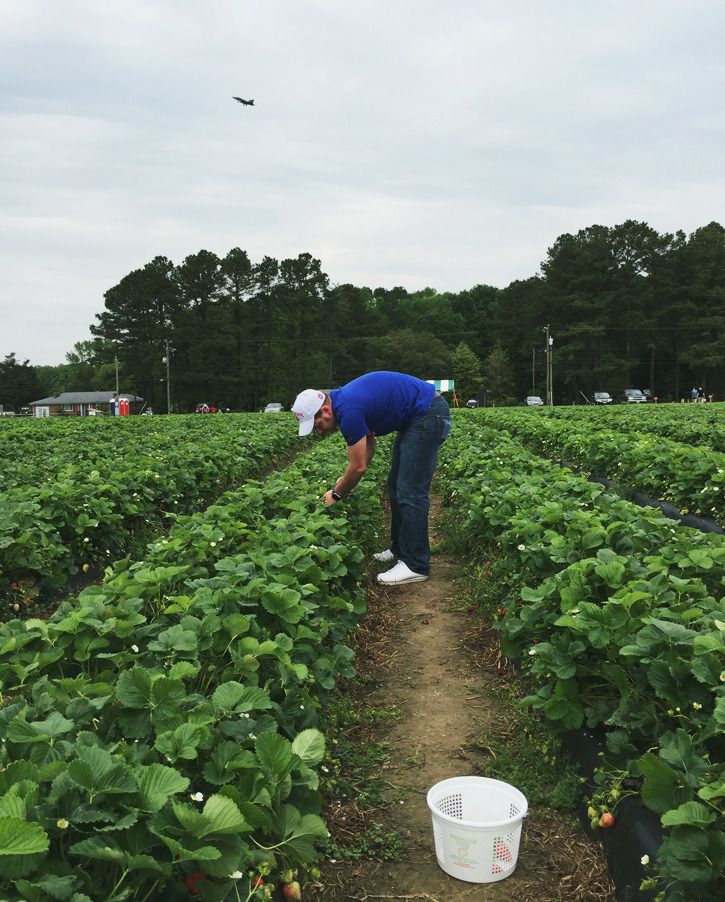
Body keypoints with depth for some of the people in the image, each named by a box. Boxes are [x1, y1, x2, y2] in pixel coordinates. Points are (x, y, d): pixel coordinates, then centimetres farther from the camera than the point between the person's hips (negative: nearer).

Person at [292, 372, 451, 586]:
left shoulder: (349, 411, -23)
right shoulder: (343, 399, 7)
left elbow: (359, 466, -14)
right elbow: (369, 441, 20)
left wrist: (337, 494, 2)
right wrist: (347, 479, 14)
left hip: (429, 415, -10)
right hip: (416, 417, 10)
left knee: (410, 492, -8)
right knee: (396, 486, 14)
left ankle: (415, 565, -2)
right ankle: (400, 549, 23)